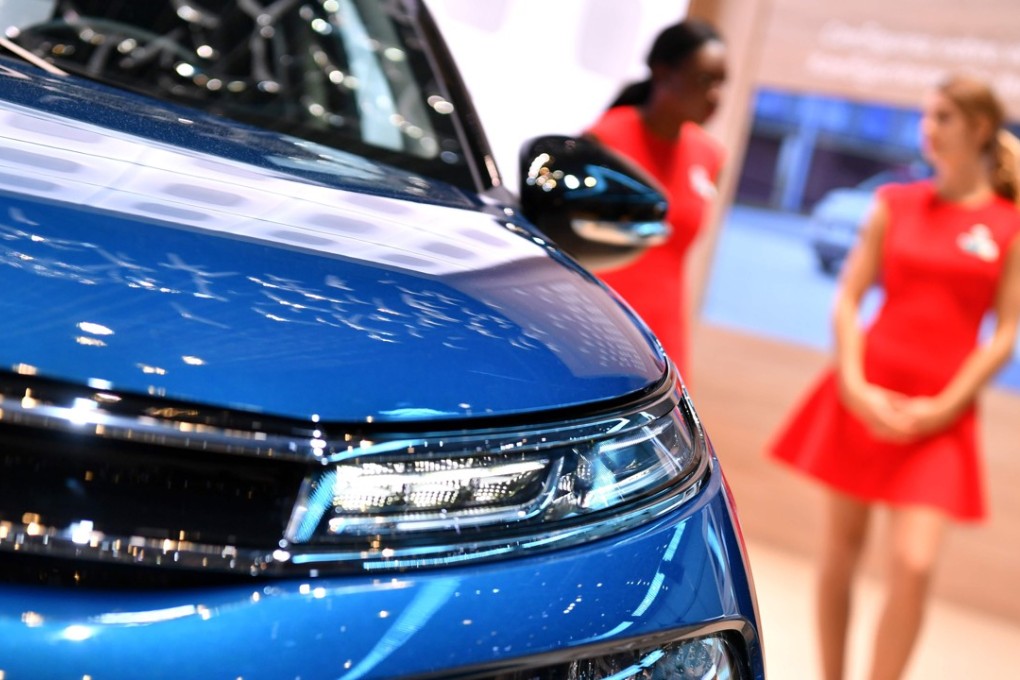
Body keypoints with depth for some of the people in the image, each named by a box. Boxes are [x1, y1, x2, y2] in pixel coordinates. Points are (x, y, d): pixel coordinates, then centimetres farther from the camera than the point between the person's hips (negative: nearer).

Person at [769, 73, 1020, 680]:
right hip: (864, 394, 2)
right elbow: (848, 300, 4)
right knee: (842, 550, 8)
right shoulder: (895, 203, 7)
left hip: (939, 415, -2)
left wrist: (943, 407, -9)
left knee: (914, 563, -12)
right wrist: (853, 384, -8)